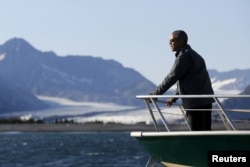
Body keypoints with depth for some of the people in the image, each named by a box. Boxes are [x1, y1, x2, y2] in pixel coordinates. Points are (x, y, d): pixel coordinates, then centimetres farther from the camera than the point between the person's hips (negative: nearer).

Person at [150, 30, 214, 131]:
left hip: (196, 102, -10)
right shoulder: (192, 55, 22)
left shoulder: (184, 56, -10)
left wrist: (155, 94, -9)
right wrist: (174, 98, 35)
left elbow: (172, 78, -13)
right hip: (206, 100, 10)